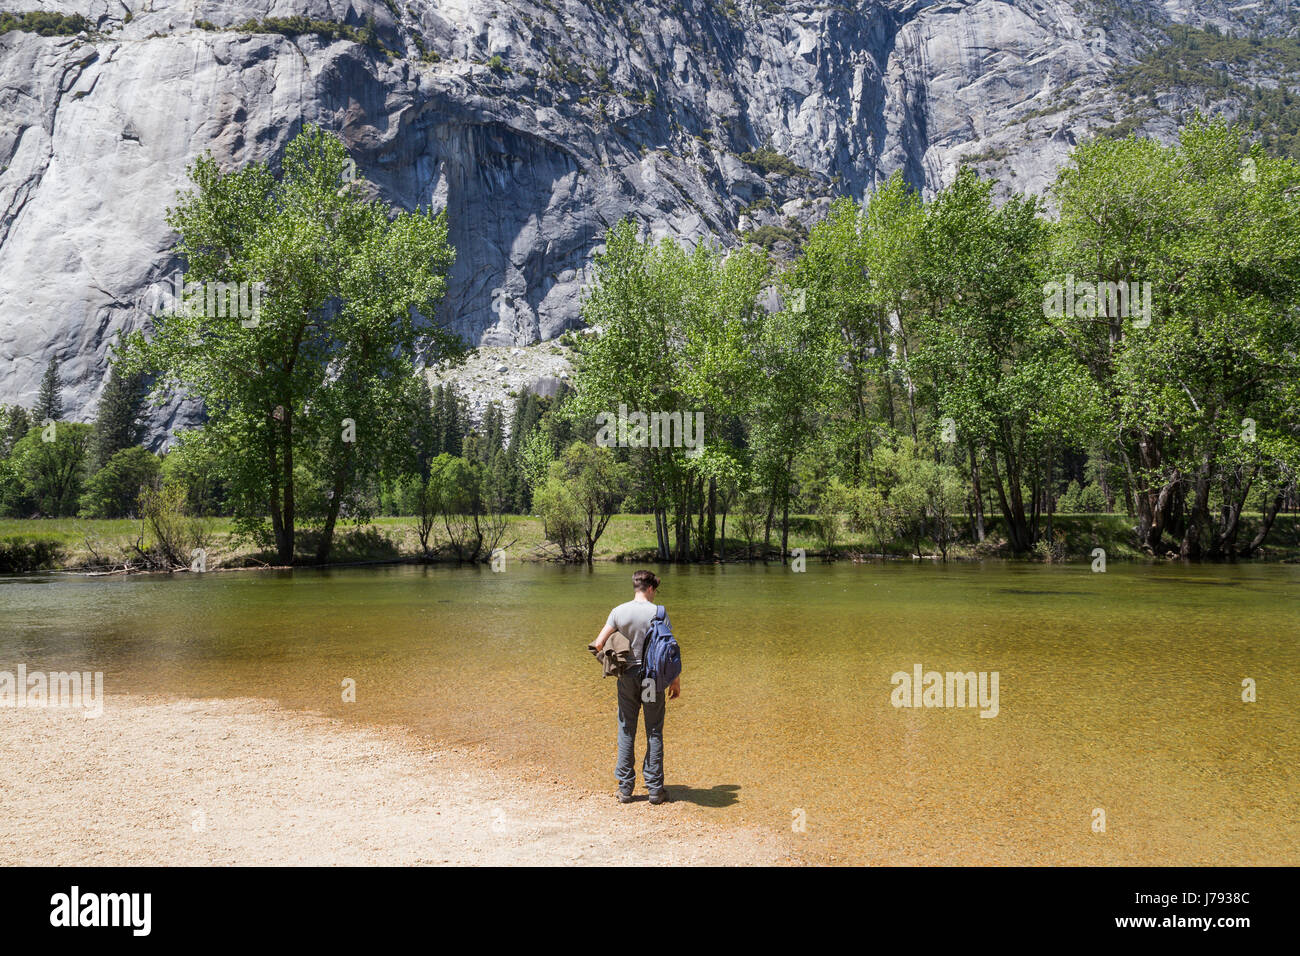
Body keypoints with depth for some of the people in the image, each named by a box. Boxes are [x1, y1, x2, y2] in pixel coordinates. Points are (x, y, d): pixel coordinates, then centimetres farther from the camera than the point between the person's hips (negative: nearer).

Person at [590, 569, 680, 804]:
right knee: (654, 732, 7)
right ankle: (655, 789, 11)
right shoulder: (659, 612, -8)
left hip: (627, 676, 2)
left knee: (626, 732, 10)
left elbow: (598, 643, -5)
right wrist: (676, 681, 2)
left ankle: (625, 788, 12)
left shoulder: (619, 612, -3)